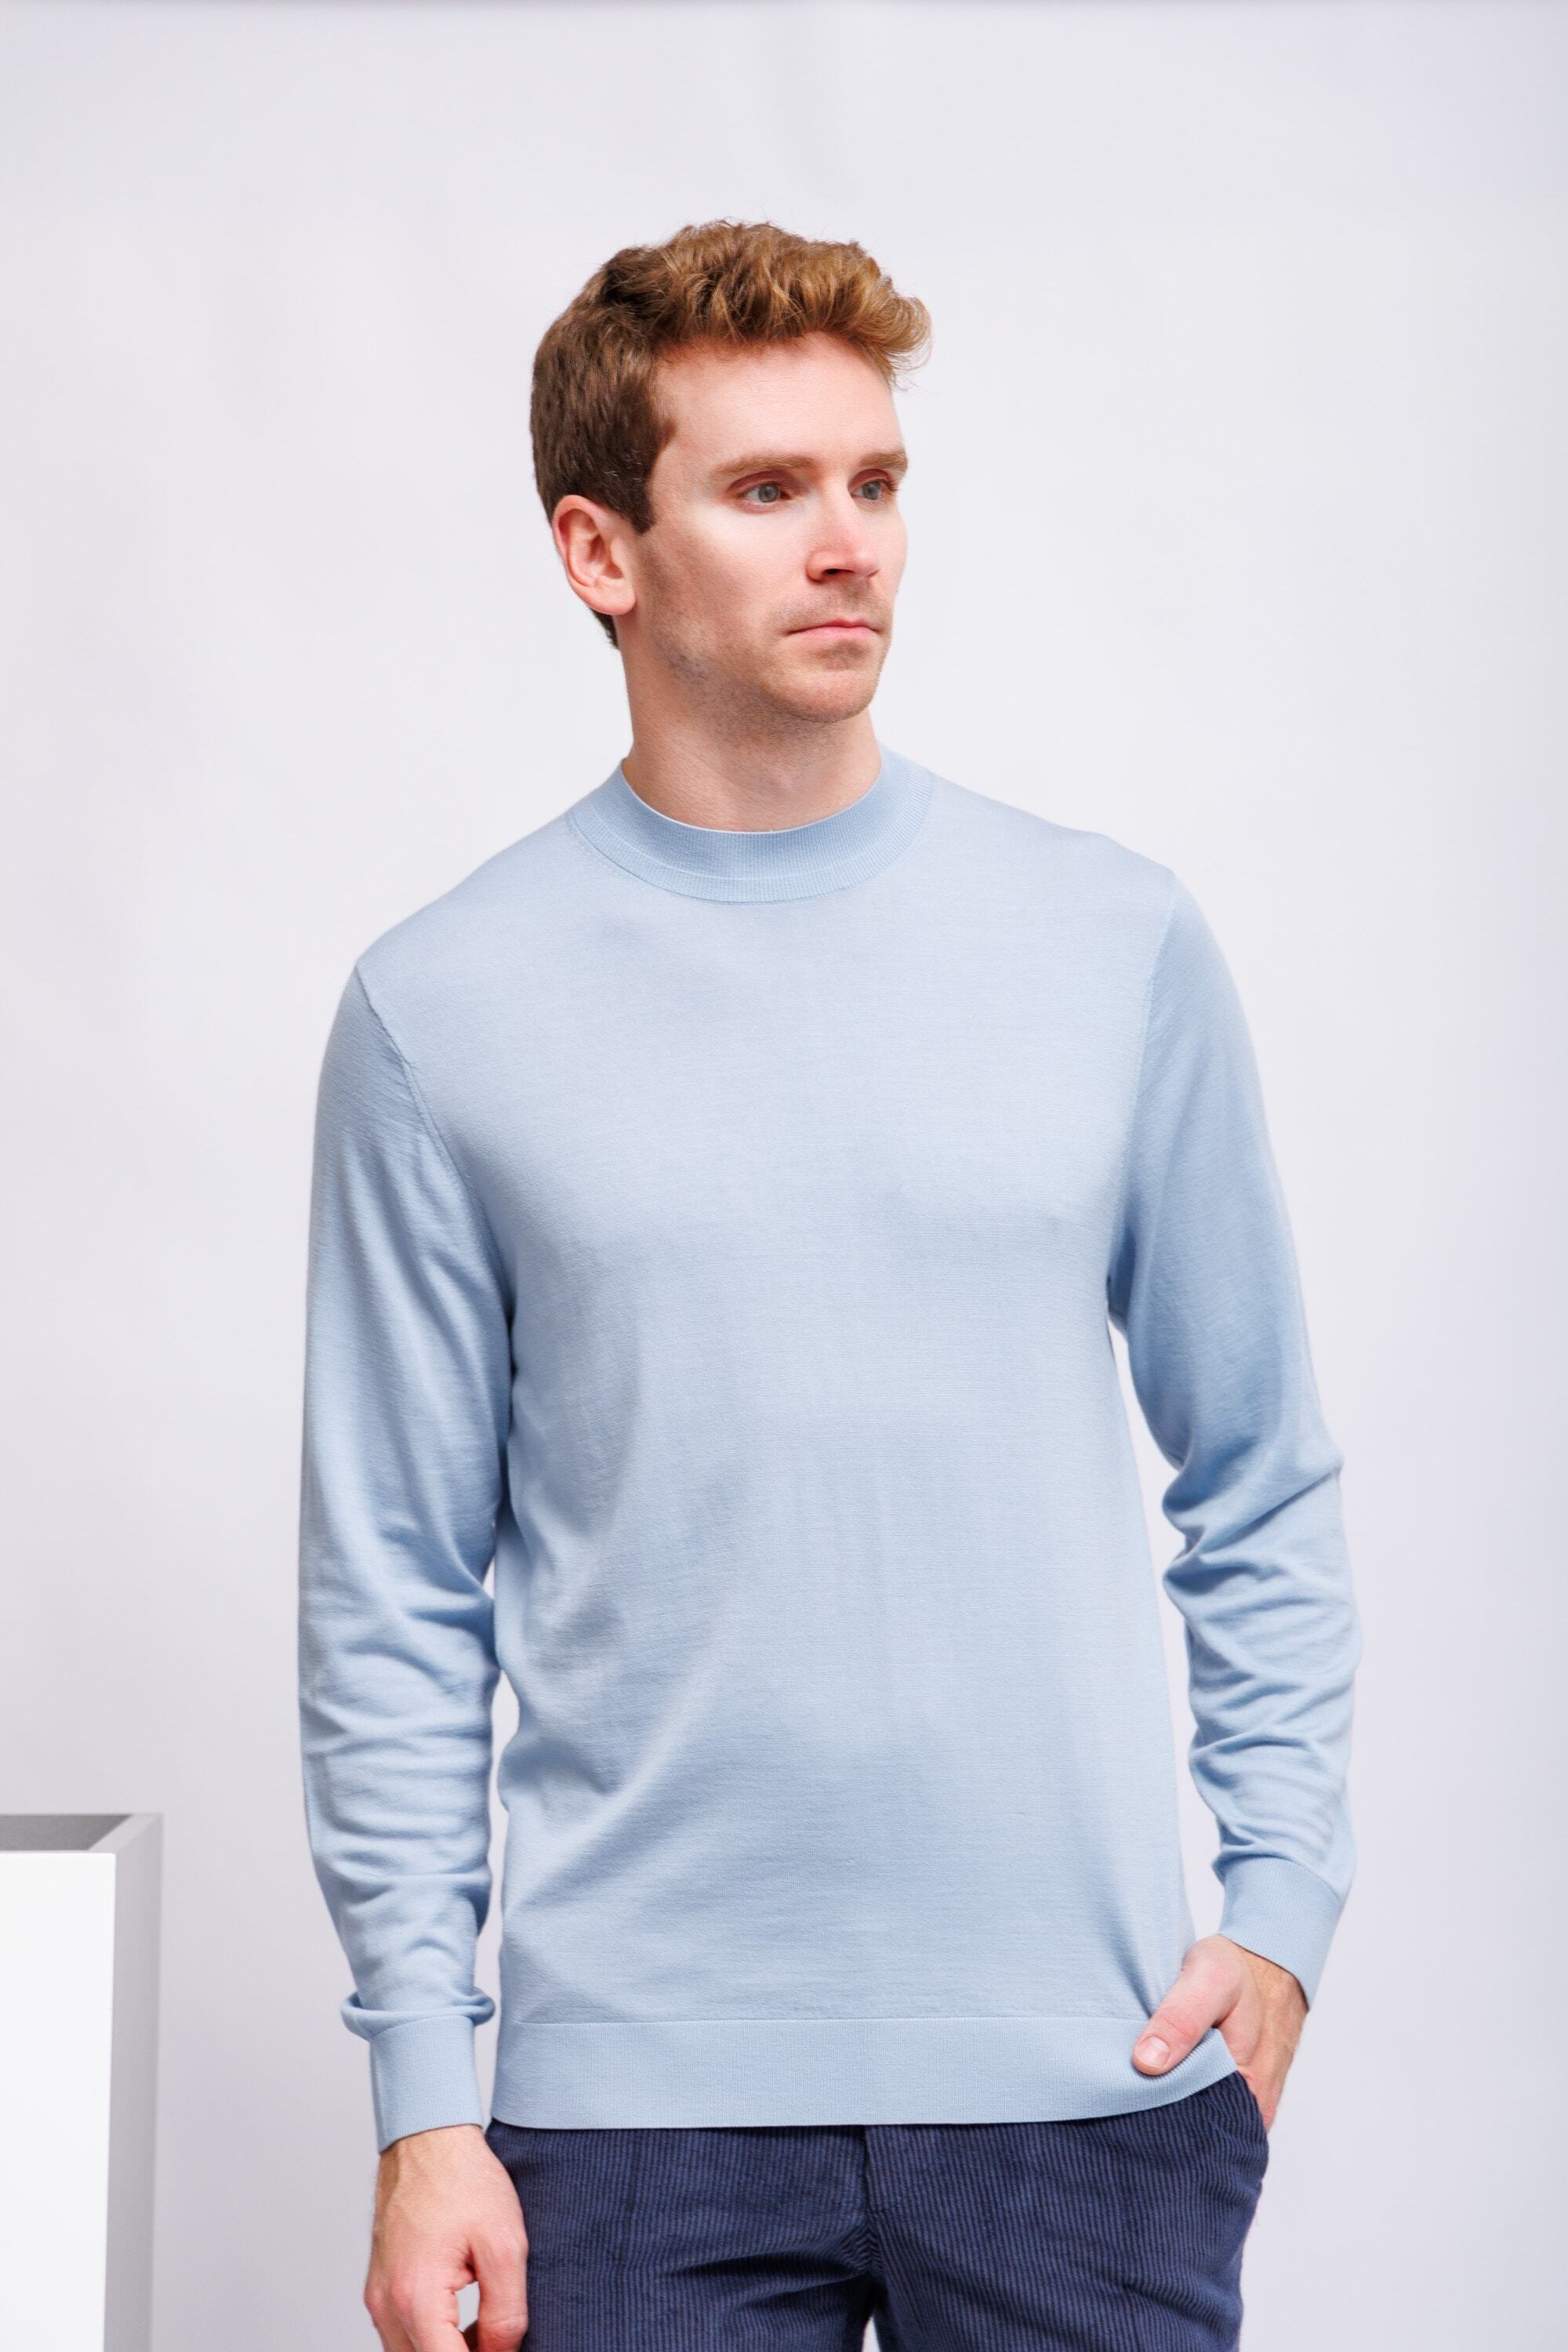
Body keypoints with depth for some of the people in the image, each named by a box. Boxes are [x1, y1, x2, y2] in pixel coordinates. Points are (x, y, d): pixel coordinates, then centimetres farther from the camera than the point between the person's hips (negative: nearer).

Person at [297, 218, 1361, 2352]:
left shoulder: (1120, 946, 4)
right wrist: (423, 2095, -3)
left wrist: (1281, 1901, 0)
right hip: (639, 2094, -1)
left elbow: (1263, 1484, 9)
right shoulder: (443, 1012, 0)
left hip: (1082, 2070, 1)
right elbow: (395, 1597, 1)